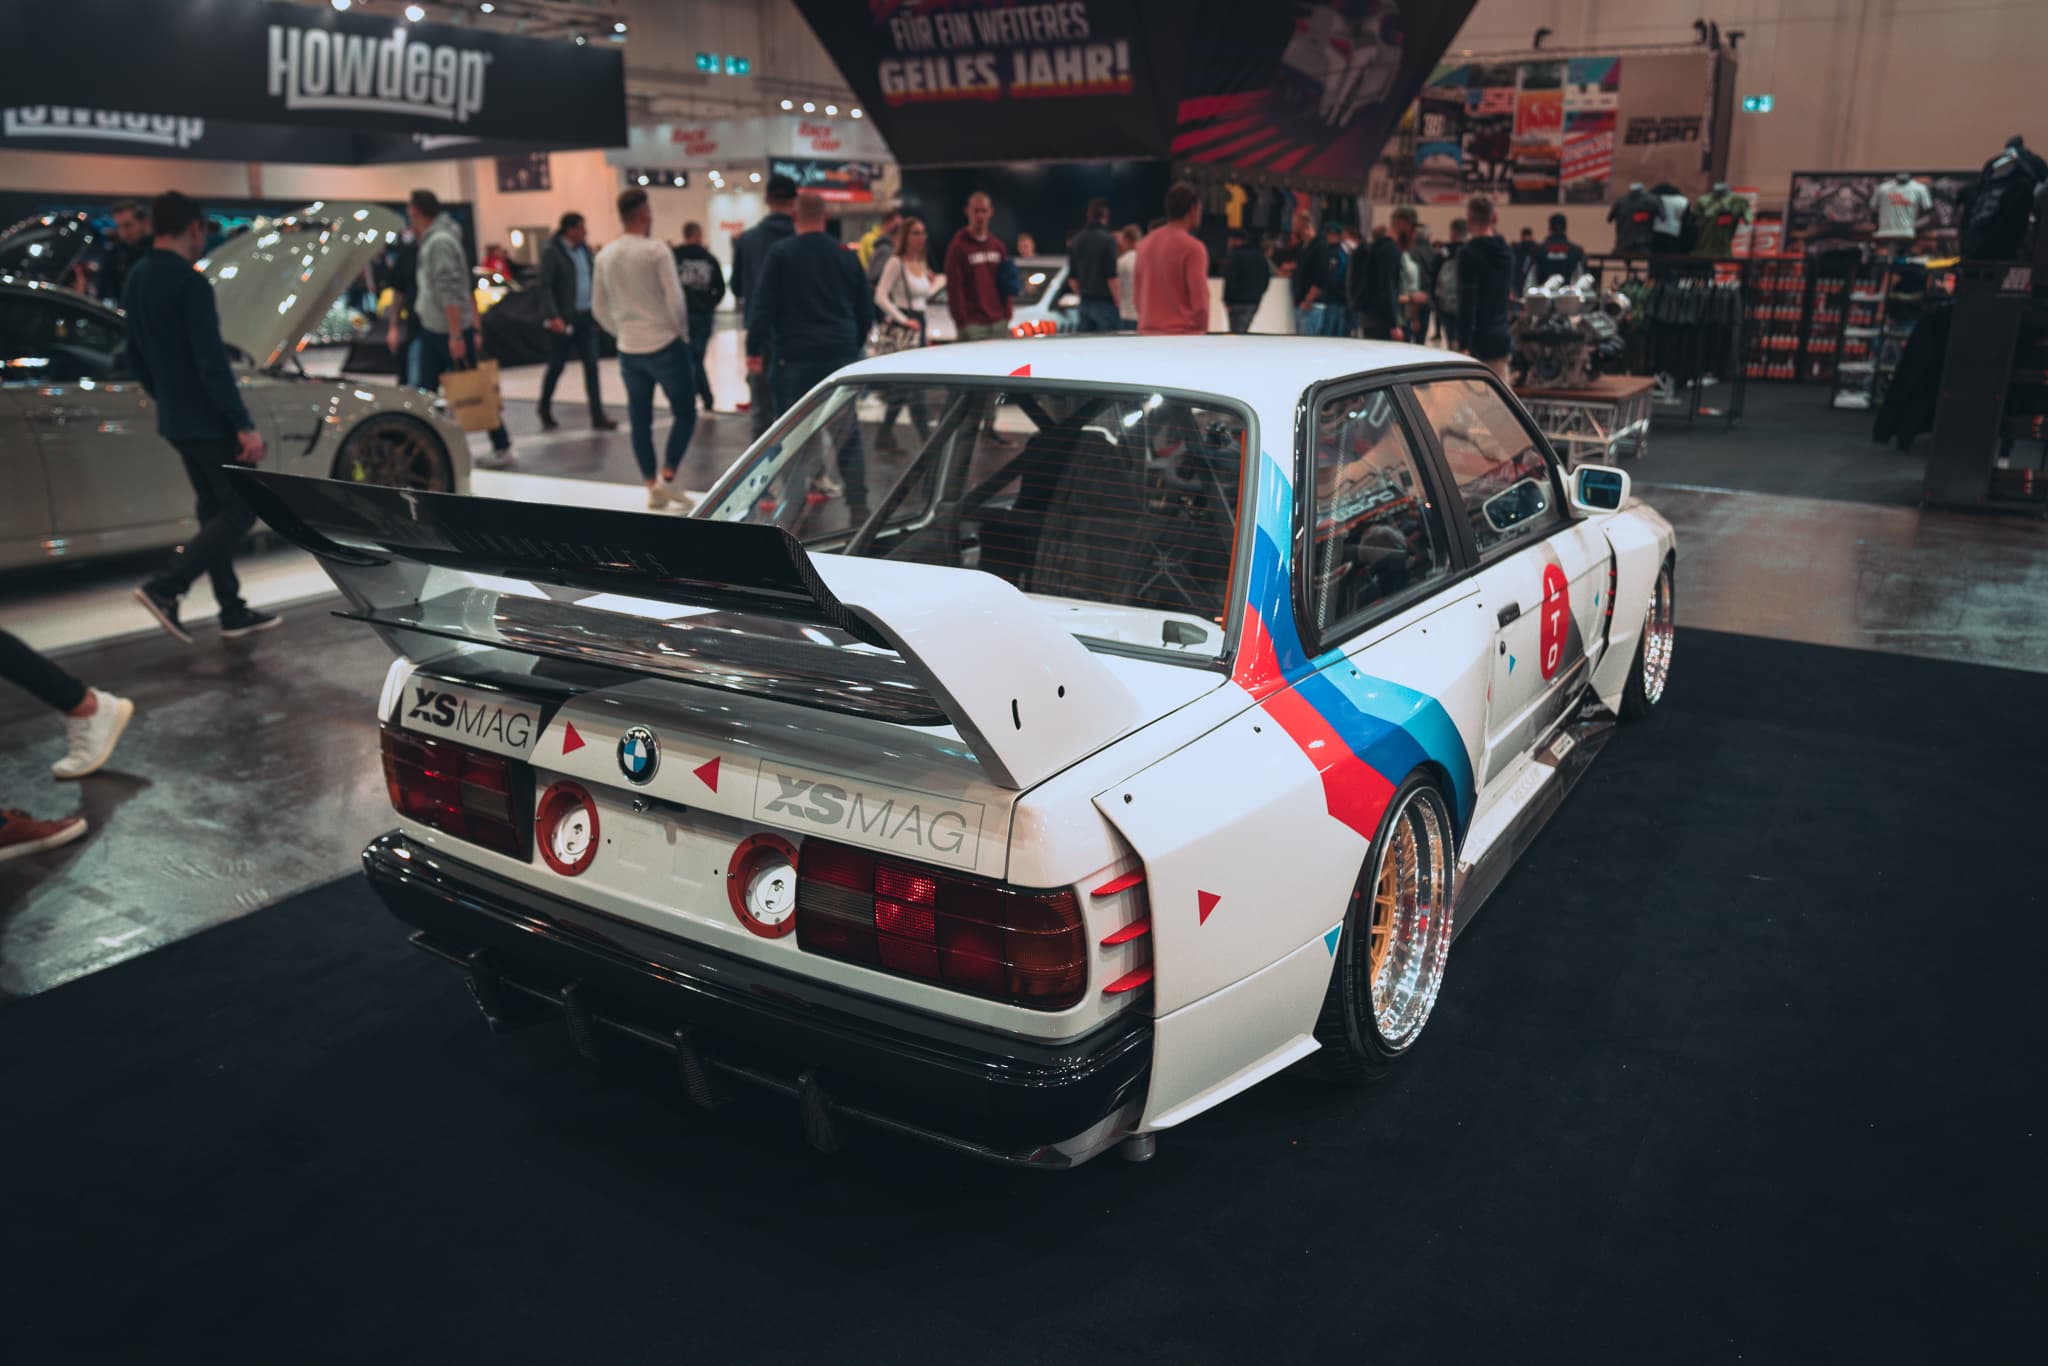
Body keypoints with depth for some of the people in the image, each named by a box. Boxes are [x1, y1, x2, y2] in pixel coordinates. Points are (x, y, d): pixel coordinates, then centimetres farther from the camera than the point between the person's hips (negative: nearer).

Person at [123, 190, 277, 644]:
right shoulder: (189, 283, -18)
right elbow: (212, 362, -22)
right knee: (241, 509, -1)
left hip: (174, 421, 9)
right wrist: (245, 425, -21)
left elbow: (136, 360, 16)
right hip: (209, 421, -9)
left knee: (215, 510, 14)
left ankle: (233, 613, 18)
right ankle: (164, 588, -8)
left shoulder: (135, 281, 10)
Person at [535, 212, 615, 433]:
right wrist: (553, 317, -21)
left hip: (586, 317, 5)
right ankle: (545, 411, 26)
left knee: (591, 366, 1)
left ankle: (597, 416, 3)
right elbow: (546, 287, -13)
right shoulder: (551, 251, -8)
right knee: (556, 366, 6)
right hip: (563, 319, -5)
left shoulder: (584, 249, 8)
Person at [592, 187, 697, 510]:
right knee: (684, 413, 5)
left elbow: (599, 307, 11)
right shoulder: (656, 249, -12)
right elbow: (675, 299, -14)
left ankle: (652, 487, 14)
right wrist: (682, 332, 1)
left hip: (629, 350, 5)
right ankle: (667, 477, -7)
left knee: (640, 421, 11)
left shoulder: (605, 255, 6)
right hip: (665, 344, -5)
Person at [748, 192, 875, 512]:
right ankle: (858, 505, 3)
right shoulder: (846, 255, 9)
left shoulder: (780, 254, -4)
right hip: (841, 355, 3)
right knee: (848, 432, 7)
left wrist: (754, 348, 1)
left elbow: (762, 305, -7)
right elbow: (866, 310, 15)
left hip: (796, 357, -3)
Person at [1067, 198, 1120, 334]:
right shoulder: (1108, 238, -10)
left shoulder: (1077, 239, 10)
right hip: (1103, 302, -7)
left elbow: (1072, 277, 15)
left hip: (1084, 302, 7)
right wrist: (1117, 302, -7)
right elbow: (1111, 276, -14)